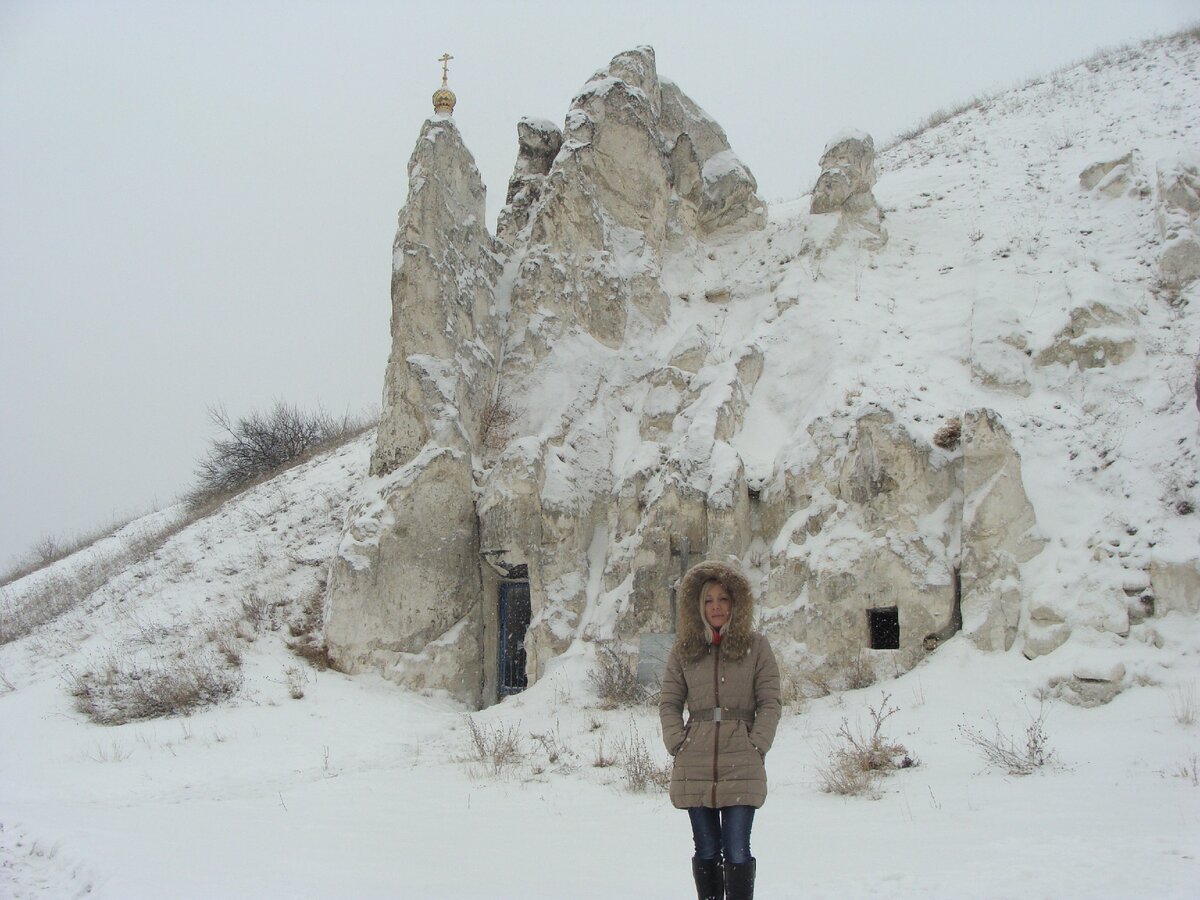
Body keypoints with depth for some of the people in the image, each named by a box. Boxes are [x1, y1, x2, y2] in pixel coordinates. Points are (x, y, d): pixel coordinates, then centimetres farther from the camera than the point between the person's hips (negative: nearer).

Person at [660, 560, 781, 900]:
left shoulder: (756, 646, 6)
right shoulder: (683, 650, 11)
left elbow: (770, 702, 3)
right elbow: (669, 703, 11)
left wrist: (756, 745, -7)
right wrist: (677, 744, -2)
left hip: (741, 765, -2)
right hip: (694, 766, 2)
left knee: (737, 853, -6)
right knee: (706, 852, 7)